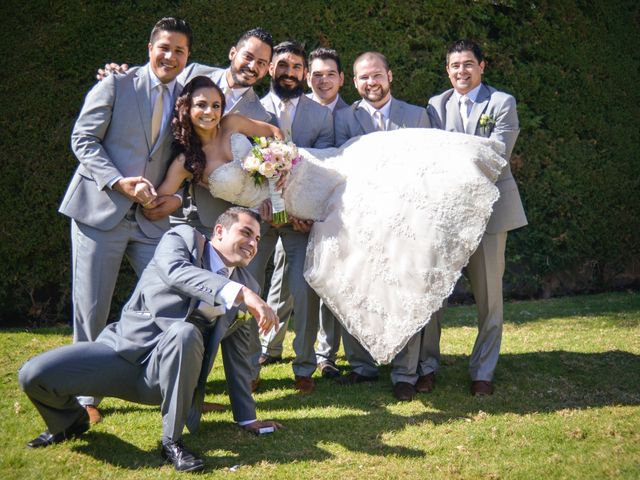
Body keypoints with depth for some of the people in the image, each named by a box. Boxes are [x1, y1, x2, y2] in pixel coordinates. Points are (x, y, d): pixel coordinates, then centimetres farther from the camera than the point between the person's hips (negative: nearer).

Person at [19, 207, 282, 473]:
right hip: (124, 349, -1)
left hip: (165, 371, 1)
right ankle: (72, 420, 17)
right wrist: (241, 294, -36)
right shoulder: (182, 239, 1)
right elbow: (177, 272, -24)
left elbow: (237, 356, 16)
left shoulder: (248, 286, 11)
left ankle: (172, 441, -17)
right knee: (34, 375, -20)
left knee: (184, 332, -34)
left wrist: (247, 419, 16)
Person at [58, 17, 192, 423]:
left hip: (153, 217, 3)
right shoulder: (116, 85, -2)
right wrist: (117, 181, -18)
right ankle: (87, 396, 18)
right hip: (100, 209, -3)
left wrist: (177, 197, -4)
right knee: (92, 309, 3)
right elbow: (83, 138, -5)